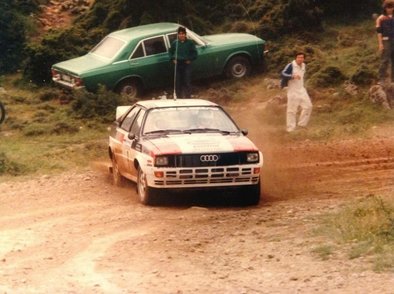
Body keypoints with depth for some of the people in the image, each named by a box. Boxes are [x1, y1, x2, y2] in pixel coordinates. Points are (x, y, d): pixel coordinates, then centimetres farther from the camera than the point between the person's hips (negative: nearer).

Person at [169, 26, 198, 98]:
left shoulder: (190, 43, -2)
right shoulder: (175, 43, 3)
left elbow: (194, 53, 6)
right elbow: (170, 51, 17)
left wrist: (190, 60, -4)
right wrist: (173, 59, 5)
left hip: (187, 64, -2)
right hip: (178, 64, 2)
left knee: (187, 82, -5)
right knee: (178, 82, 4)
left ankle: (187, 97, 3)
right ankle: (179, 97, 14)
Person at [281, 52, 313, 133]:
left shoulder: (303, 66, 7)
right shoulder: (291, 65, -16)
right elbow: (283, 73, -26)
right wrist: (293, 76, -39)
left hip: (301, 90, 7)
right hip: (293, 90, -7)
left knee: (308, 106, 2)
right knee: (292, 109, -3)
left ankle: (302, 123, 14)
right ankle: (290, 127, 6)